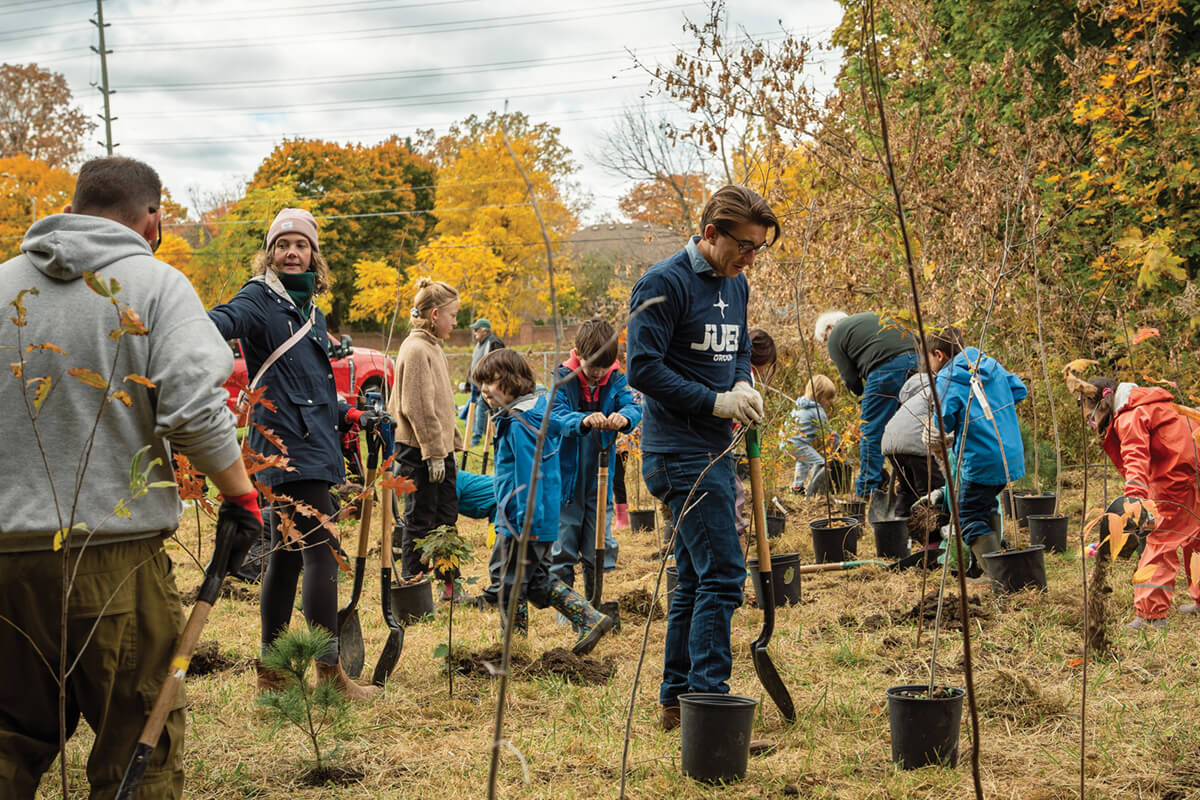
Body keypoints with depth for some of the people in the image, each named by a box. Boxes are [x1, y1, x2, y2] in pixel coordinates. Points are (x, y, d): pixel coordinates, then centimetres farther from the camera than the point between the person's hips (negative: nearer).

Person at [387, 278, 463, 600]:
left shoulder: (433, 347, 14)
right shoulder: (415, 350, -16)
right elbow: (417, 407, -20)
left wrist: (451, 443, 17)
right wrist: (433, 452, -21)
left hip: (439, 449, 10)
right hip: (420, 452, -10)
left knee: (447, 514, 14)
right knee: (419, 520, -2)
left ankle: (449, 583, 22)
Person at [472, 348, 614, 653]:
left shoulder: (519, 425, -18)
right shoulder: (536, 415, 12)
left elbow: (529, 476, -23)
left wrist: (527, 524, -23)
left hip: (527, 523, -10)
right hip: (544, 520, 10)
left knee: (512, 586, 3)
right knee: (538, 581, 18)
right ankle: (590, 620, 15)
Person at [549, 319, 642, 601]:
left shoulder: (615, 380, 1)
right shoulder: (562, 379, -7)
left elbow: (632, 406, -13)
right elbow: (556, 415, -21)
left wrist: (624, 417, -38)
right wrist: (583, 421, -42)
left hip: (600, 479, 3)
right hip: (566, 479, -2)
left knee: (600, 547, 10)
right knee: (562, 546, 4)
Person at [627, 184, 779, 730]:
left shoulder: (735, 285, 14)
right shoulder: (664, 284, -13)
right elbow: (644, 369, -17)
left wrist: (742, 384, 3)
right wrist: (716, 402, -18)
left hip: (714, 450, 9)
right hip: (680, 453, -9)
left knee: (696, 578, 12)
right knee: (722, 574, -12)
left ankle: (677, 698, 20)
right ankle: (707, 698, -8)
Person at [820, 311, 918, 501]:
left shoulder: (835, 336, 12)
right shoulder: (869, 317, 34)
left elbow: (850, 378, 6)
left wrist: (862, 393, 25)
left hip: (887, 368, -7)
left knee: (872, 431, 2)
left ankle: (867, 490, 4)